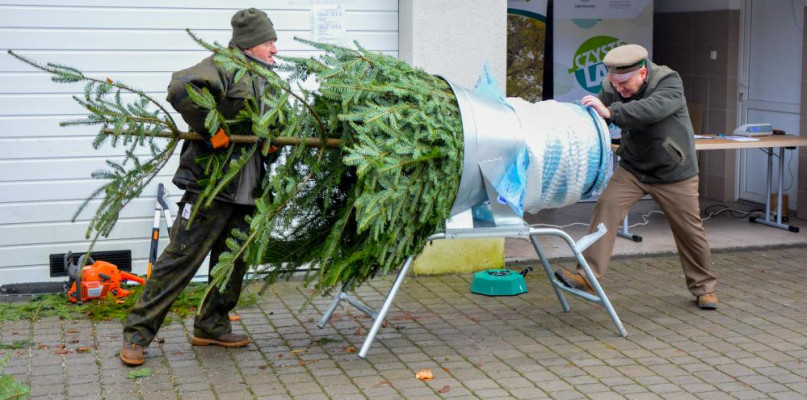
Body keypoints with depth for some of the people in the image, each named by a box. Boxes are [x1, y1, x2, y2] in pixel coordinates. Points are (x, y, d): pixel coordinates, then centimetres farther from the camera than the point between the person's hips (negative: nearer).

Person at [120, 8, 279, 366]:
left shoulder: (265, 82, 17)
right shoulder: (225, 67, -11)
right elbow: (181, 88, -30)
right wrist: (209, 130, -24)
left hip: (245, 190, 9)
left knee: (234, 262, 14)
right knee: (181, 259, -6)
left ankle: (211, 326, 30)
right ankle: (137, 333, 3)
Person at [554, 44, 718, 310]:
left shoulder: (669, 82, -24)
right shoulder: (611, 88, -9)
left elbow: (652, 109, -43)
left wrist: (610, 112, -53)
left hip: (673, 173, -3)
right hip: (632, 169, 3)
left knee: (690, 231, 6)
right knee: (606, 206, -20)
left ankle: (704, 287, 29)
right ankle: (588, 276, -22)